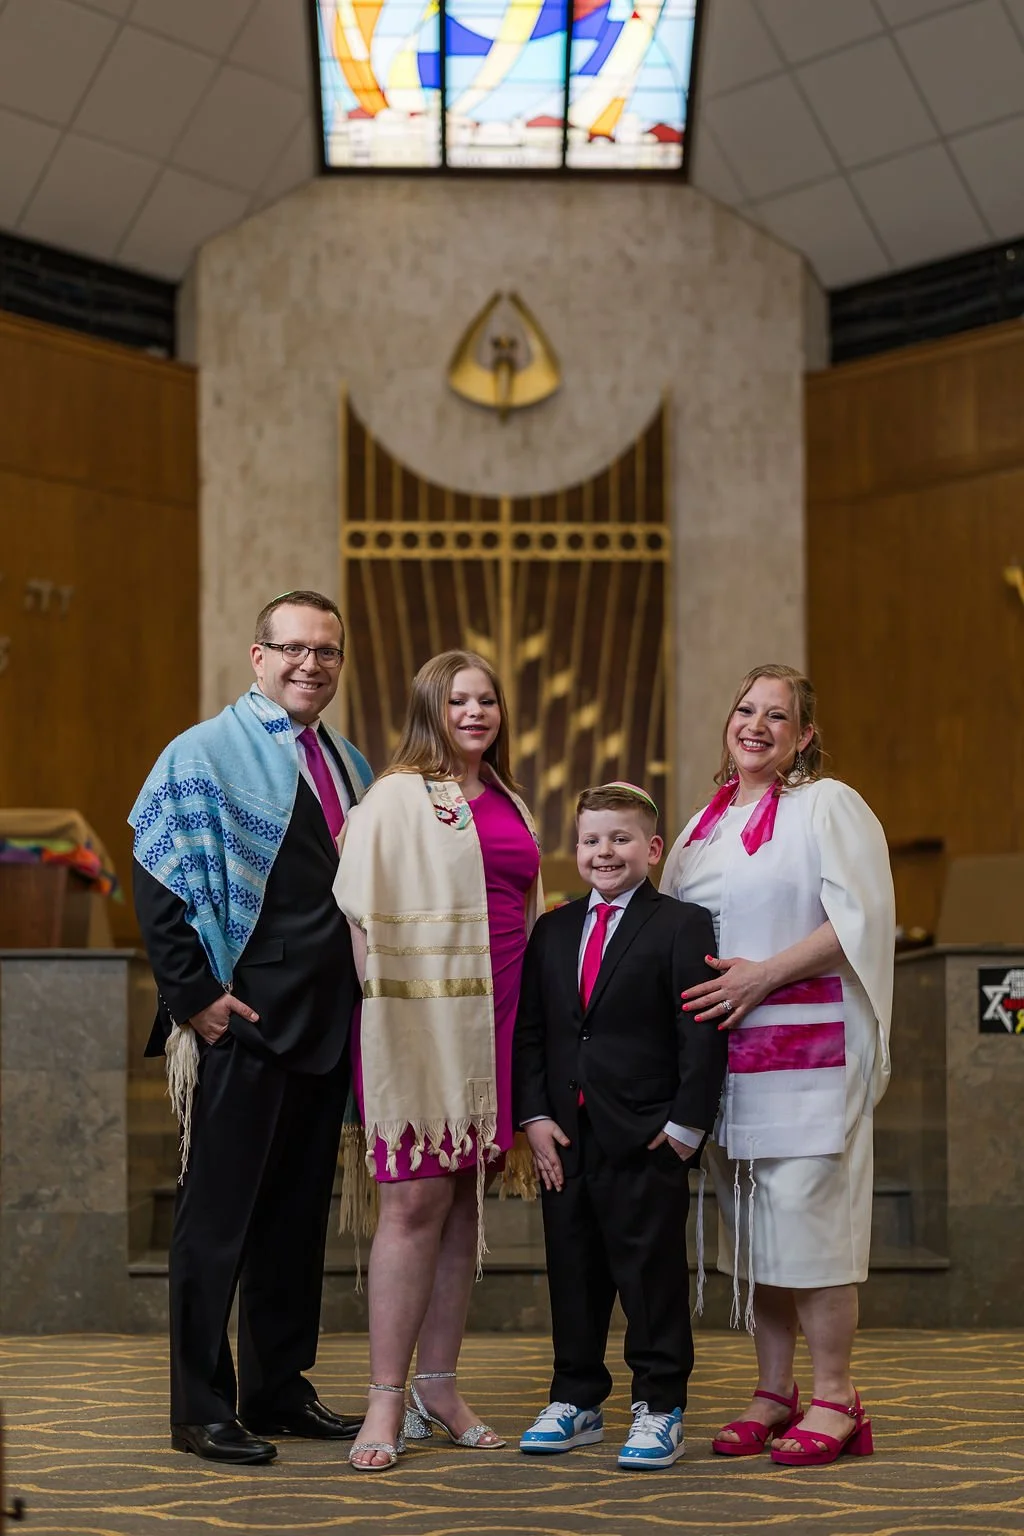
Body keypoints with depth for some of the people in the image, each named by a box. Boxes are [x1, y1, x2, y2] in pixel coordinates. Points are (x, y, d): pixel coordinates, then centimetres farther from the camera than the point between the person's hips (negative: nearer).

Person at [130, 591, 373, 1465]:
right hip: (243, 1024, -7)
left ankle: (279, 1390, 24)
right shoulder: (205, 754, -5)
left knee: (300, 1213, 13)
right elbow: (156, 884, -11)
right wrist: (195, 996, -15)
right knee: (219, 1218, 0)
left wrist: (364, 991, 11)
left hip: (329, 1025, 7)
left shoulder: (351, 767, 15)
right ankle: (200, 1410, 10)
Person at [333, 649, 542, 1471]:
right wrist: (379, 1014, -13)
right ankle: (387, 1400, 0)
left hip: (494, 1016, 6)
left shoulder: (509, 805, 16)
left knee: (466, 1200, 9)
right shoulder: (396, 799, -3)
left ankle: (439, 1386, 17)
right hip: (421, 1015, -6)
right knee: (415, 1200, -7)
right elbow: (358, 909, -7)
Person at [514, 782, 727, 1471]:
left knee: (652, 1273, 1)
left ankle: (661, 1408, 12)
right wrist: (534, 1115, 0)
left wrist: (685, 1126, -13)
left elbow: (703, 1035, -8)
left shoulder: (682, 926, -3)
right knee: (572, 1272, 12)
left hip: (647, 1139, -5)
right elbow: (528, 1030, 11)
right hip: (566, 1138, 5)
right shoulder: (553, 930, 13)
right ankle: (576, 1401, 25)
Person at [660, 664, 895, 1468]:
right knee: (750, 1222, 7)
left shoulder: (828, 805, -2)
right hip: (722, 1051, 6)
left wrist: (764, 975, -17)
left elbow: (862, 917, -11)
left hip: (805, 1047, -6)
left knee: (803, 1214, -9)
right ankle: (775, 1392, 15)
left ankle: (836, 1399, 1)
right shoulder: (702, 826, 18)